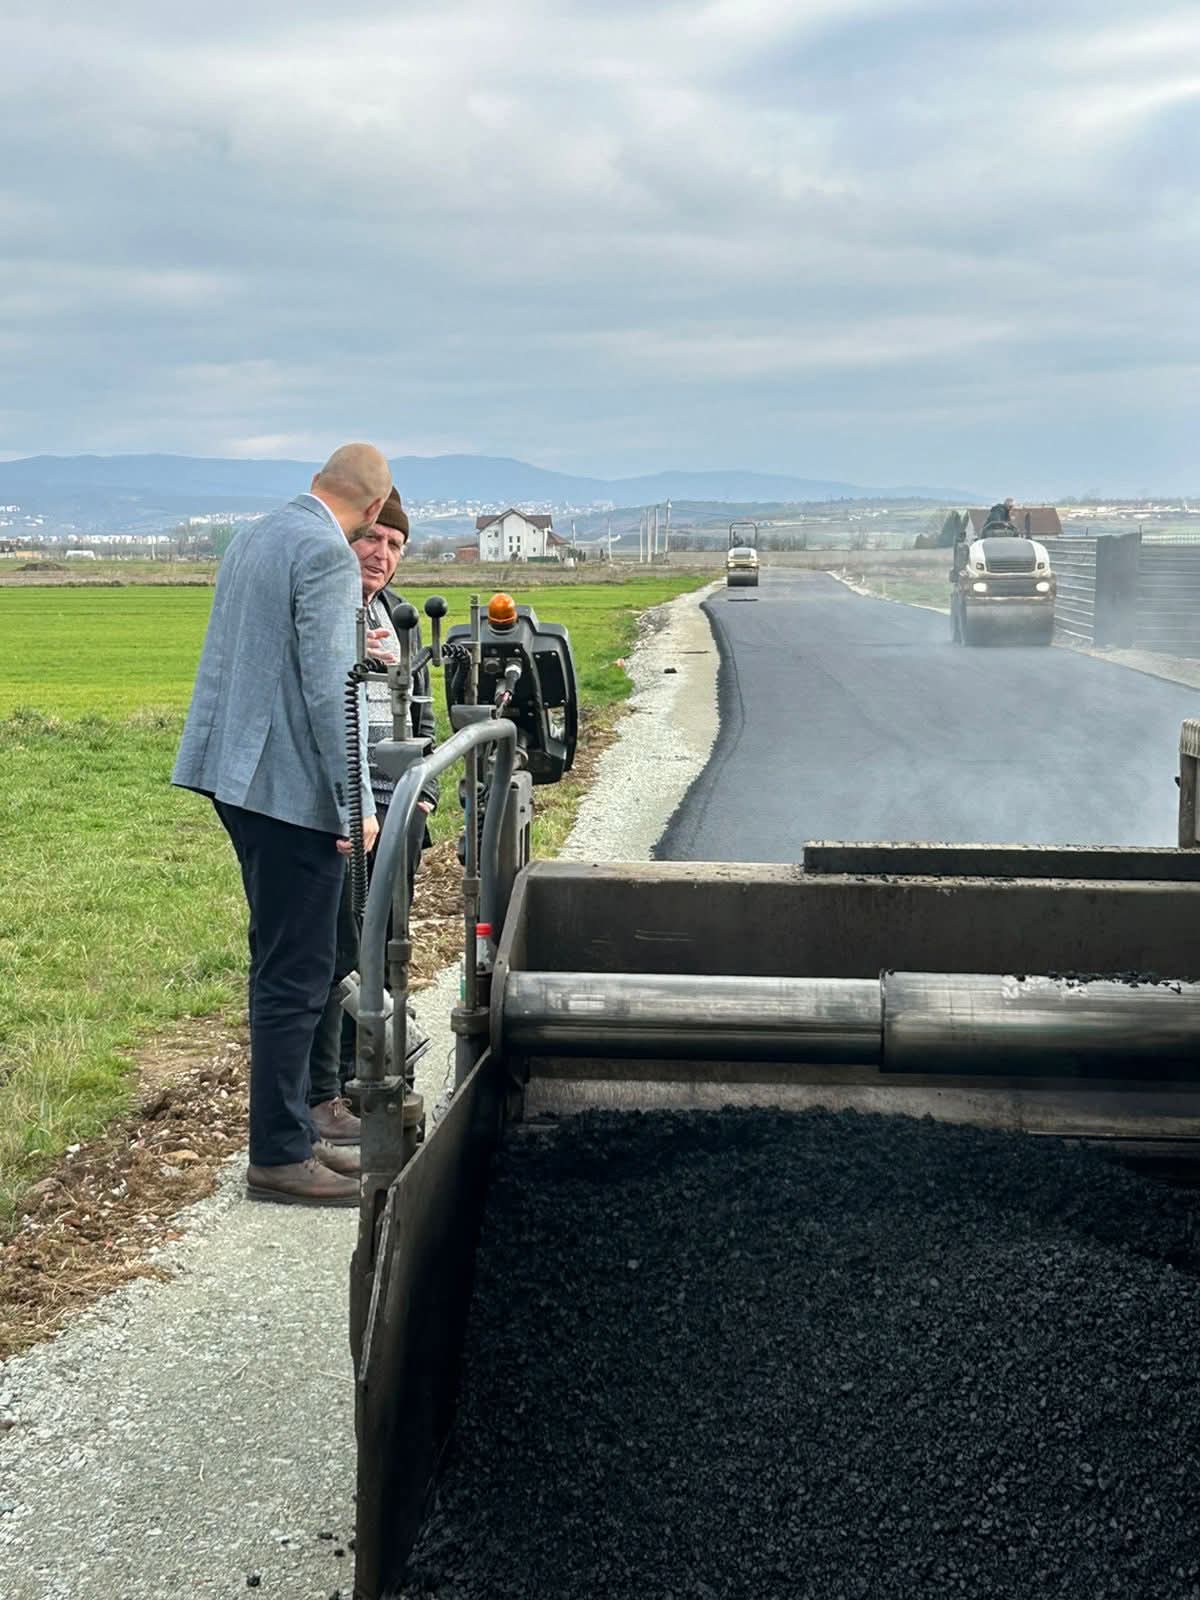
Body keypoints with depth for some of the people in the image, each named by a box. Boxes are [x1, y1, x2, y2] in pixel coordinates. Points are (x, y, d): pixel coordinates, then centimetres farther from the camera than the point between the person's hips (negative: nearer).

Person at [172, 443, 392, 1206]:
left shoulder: (253, 537, 14)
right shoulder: (327, 554, -14)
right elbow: (327, 685, -20)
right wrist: (356, 802, -18)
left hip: (239, 771, 10)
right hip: (291, 781, -10)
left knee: (282, 965, 16)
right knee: (296, 974, -3)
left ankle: (290, 1133, 24)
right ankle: (279, 1156, 3)